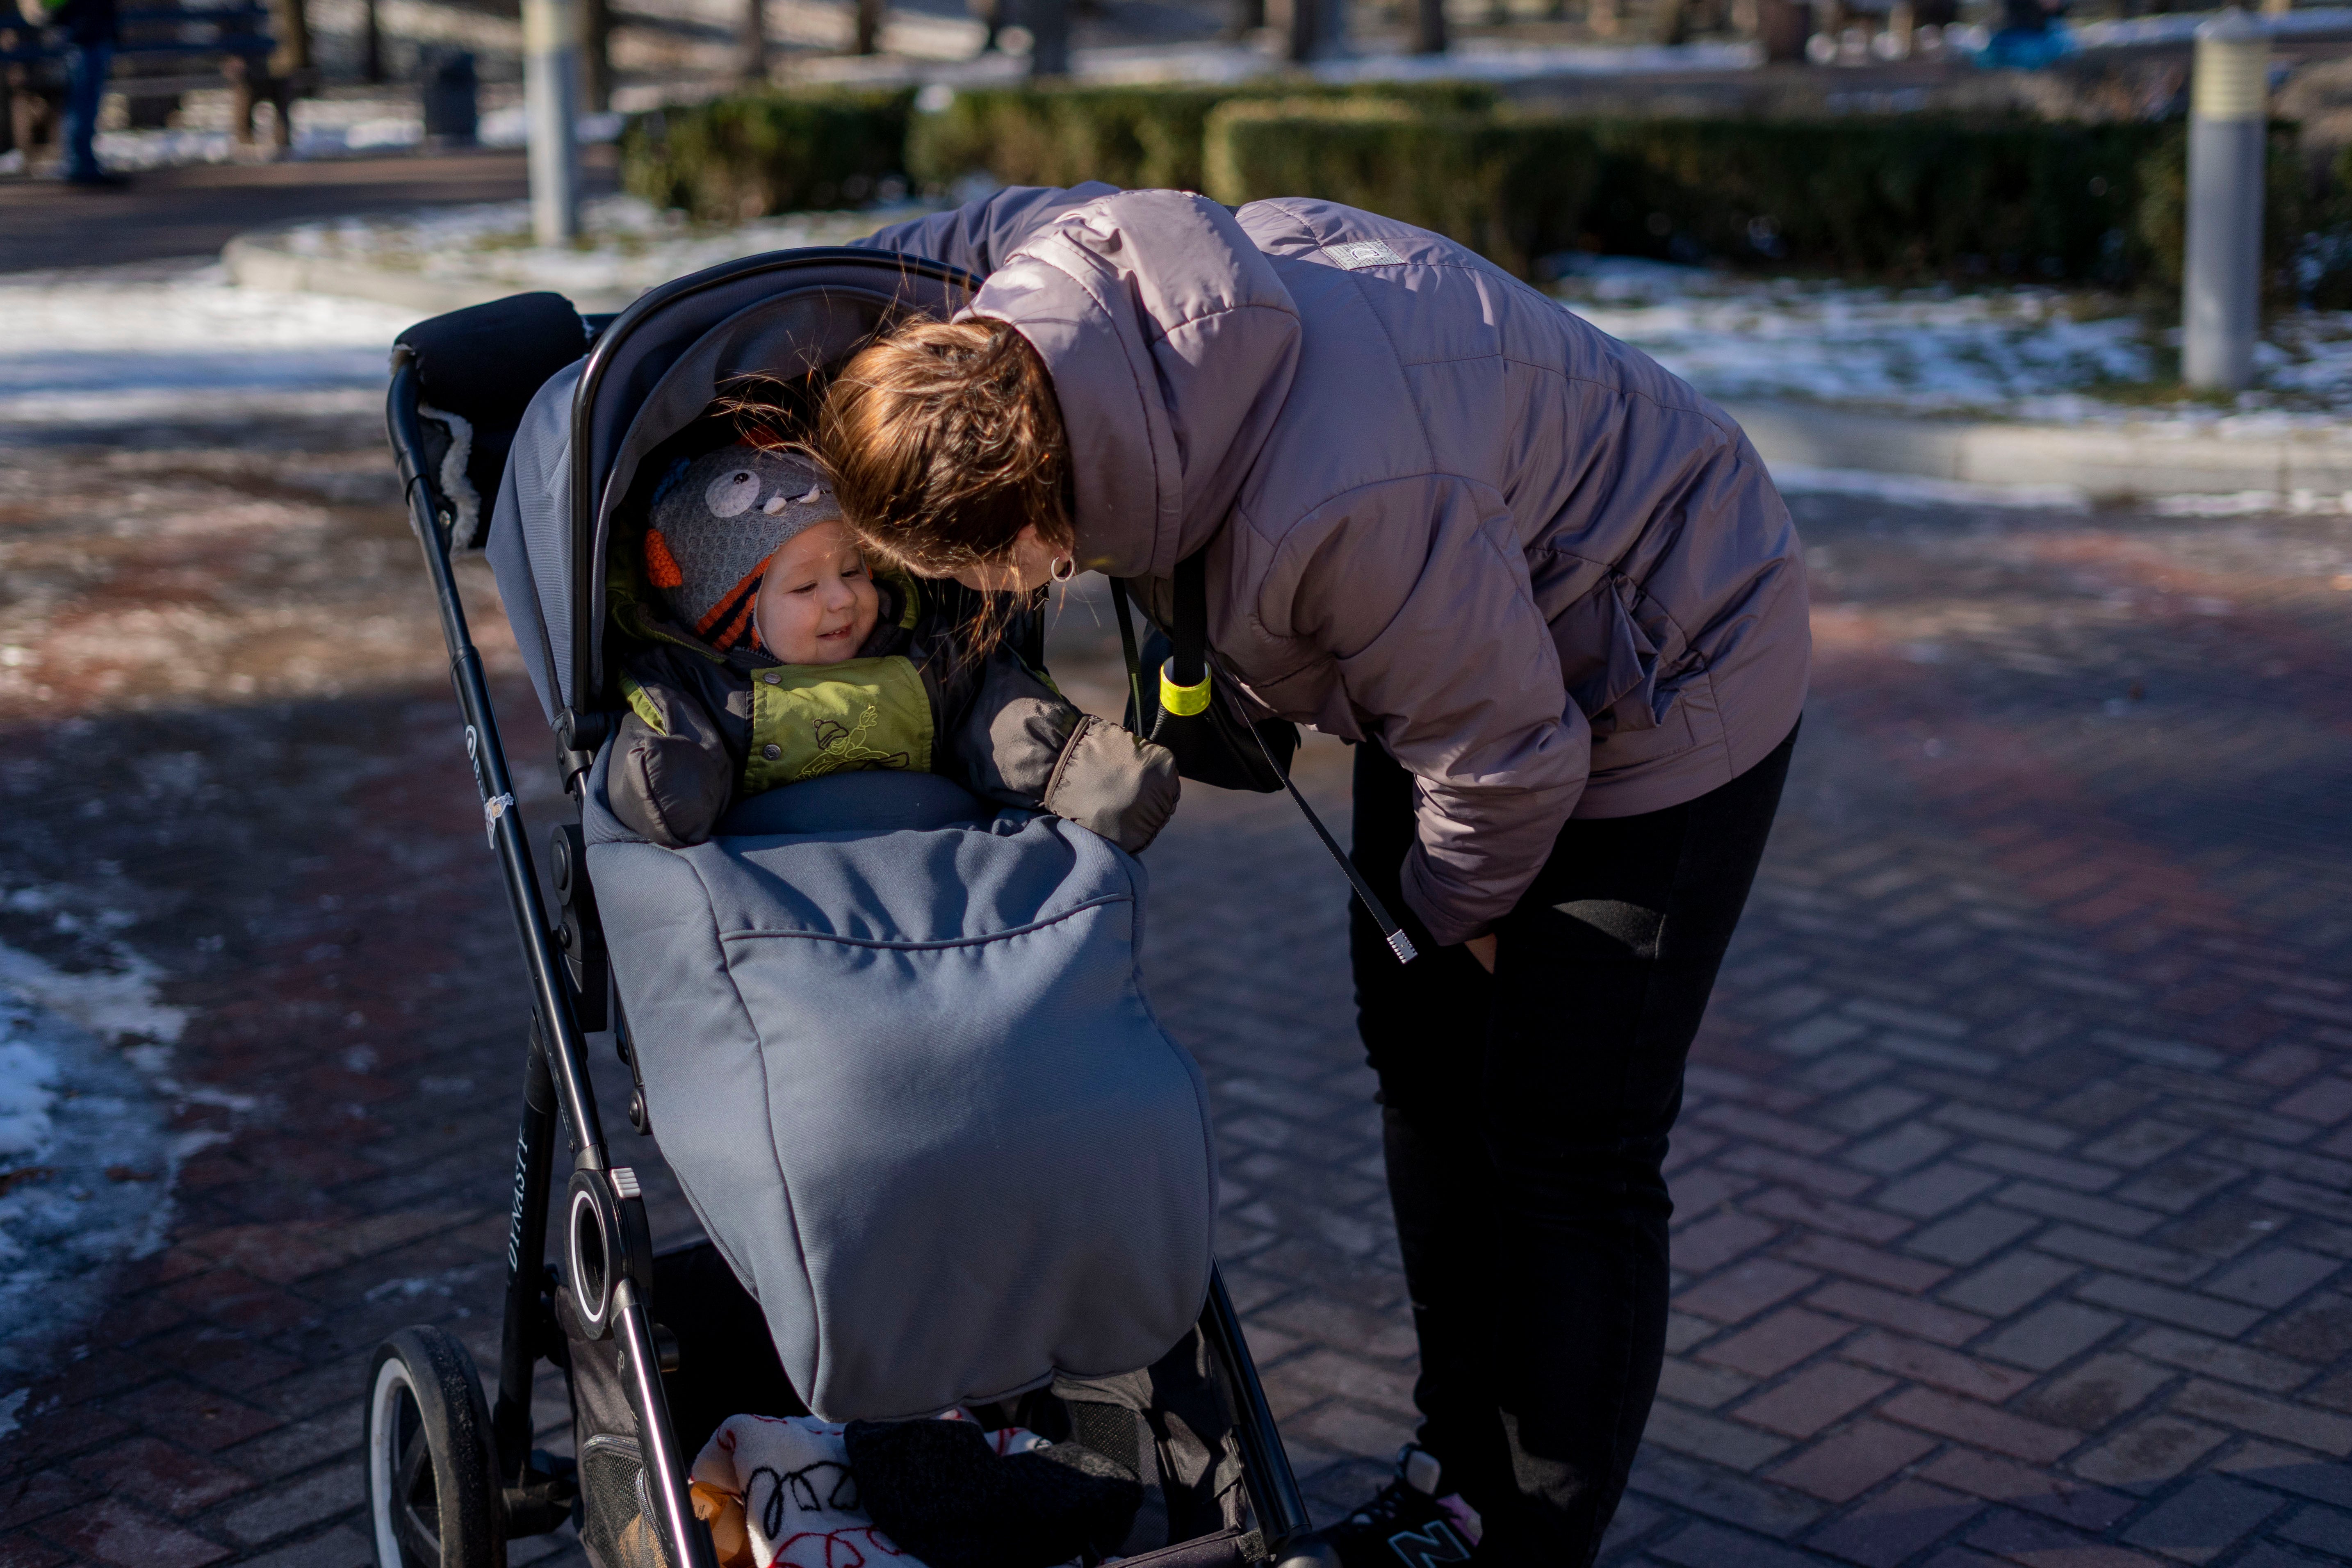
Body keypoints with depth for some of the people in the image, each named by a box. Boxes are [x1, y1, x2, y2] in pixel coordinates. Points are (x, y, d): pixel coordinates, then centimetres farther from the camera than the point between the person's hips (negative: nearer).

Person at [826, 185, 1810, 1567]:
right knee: (1423, 1055, 14)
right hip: (1465, 650, 9)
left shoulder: (1341, 516, -44)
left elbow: (1508, 752, -28)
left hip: (1656, 697, -9)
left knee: (1563, 1142, -6)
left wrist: (1454, 908, -8)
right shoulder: (1056, 269, -20)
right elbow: (917, 245, 5)